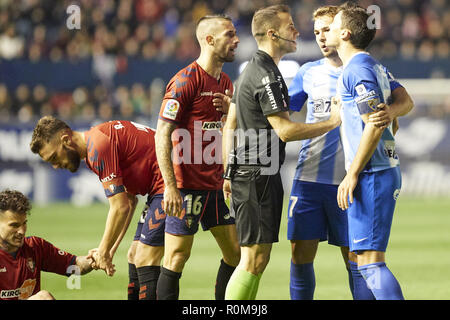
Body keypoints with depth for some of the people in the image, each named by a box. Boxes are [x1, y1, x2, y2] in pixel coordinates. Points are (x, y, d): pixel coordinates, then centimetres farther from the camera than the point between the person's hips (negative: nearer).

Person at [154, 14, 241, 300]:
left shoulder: (226, 83, 14)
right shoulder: (185, 81, -11)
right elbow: (162, 134, -16)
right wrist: (170, 186, -20)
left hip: (217, 184, 8)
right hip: (187, 186, -8)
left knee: (236, 252, 7)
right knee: (178, 257, -6)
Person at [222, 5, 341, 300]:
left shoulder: (253, 70, 18)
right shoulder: (266, 75, -15)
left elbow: (229, 125, 21)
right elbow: (285, 130, -19)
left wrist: (228, 173, 23)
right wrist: (332, 122, -11)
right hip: (257, 176, -11)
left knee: (257, 260, 11)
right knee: (254, 260, -10)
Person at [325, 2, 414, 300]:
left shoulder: (357, 69, -13)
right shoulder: (377, 67, 15)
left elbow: (374, 127, -19)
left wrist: (352, 175, -17)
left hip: (371, 175, -10)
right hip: (387, 172, 10)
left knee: (370, 261, -13)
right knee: (366, 259, 13)